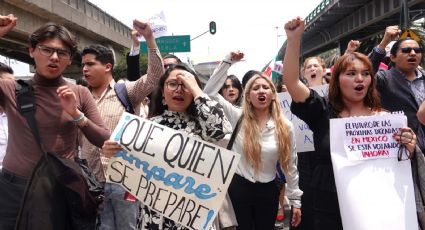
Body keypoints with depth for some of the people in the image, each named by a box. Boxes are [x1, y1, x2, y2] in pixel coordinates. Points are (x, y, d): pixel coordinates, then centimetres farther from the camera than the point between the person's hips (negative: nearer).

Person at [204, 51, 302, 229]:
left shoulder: (285, 127, -4)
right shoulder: (237, 117, -6)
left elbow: (290, 164, 2)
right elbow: (210, 92, -10)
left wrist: (295, 200, 4)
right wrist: (228, 61, -12)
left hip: (268, 190, 1)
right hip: (239, 187, -1)